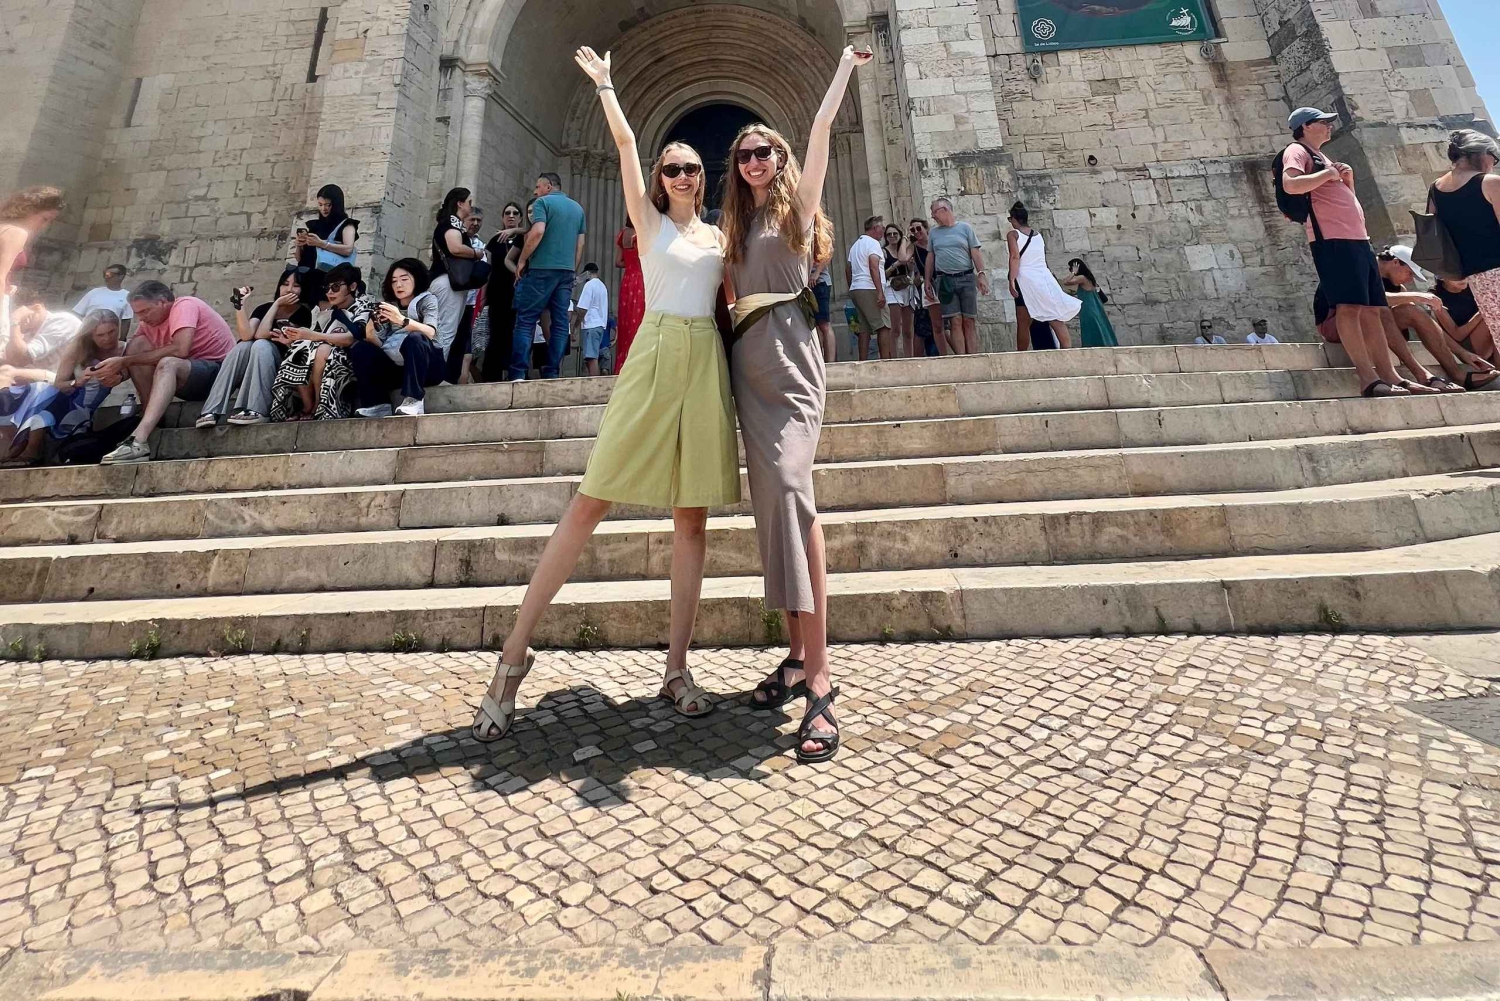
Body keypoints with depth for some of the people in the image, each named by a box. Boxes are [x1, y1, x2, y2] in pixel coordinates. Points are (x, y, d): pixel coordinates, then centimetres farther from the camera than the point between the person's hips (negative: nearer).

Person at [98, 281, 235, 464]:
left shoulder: (184, 305, -11)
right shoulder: (150, 320, 10)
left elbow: (180, 349, -25)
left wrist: (125, 361, -20)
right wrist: (119, 372, -18)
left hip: (220, 372, -7)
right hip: (187, 378, 8)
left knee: (167, 364, -31)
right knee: (136, 344, -4)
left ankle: (138, 442, -40)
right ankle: (151, 417, -9)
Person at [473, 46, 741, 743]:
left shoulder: (718, 236, 24)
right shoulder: (649, 220, 14)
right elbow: (625, 143, 8)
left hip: (708, 364, 4)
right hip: (656, 355, -4)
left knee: (693, 515, -2)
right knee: (592, 501, -10)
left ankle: (676, 667, 5)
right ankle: (515, 653, 0)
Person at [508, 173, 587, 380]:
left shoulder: (543, 202, 0)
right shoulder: (577, 208, 18)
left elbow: (538, 232, -14)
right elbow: (580, 244, 15)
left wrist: (521, 261, -6)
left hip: (542, 269, -5)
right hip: (567, 270, 6)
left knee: (525, 320, -4)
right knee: (560, 323, 2)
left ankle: (518, 374, -12)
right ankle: (552, 373, 0)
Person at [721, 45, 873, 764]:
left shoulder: (797, 204, 15)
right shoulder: (737, 223, 27)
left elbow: (821, 128, 5)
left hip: (788, 361, -6)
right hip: (746, 367, 6)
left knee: (790, 490, -25)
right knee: (772, 504, -1)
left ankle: (819, 676, -25)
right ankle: (796, 653, 4)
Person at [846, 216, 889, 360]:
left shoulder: (855, 244, 23)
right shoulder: (873, 243, -4)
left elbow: (847, 269, 23)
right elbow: (873, 267, -16)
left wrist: (851, 289, 26)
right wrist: (880, 292, -20)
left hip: (855, 289, 9)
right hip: (869, 289, -9)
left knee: (865, 328, 6)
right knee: (884, 326, -10)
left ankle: (862, 363, 1)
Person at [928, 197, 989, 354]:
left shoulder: (965, 227, 8)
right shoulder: (933, 232, 15)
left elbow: (976, 253, 3)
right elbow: (930, 257, 17)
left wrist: (981, 274, -7)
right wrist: (927, 281, 12)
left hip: (967, 278, -1)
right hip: (944, 281, 1)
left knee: (969, 321, -2)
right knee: (955, 321, -8)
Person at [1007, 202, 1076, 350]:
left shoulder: (1013, 234, 2)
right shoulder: (1039, 235, 19)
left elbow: (1015, 257, -12)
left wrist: (1012, 281, -17)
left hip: (1026, 280, -5)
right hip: (1045, 277, 5)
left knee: (1023, 324, 2)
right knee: (1057, 320, -2)